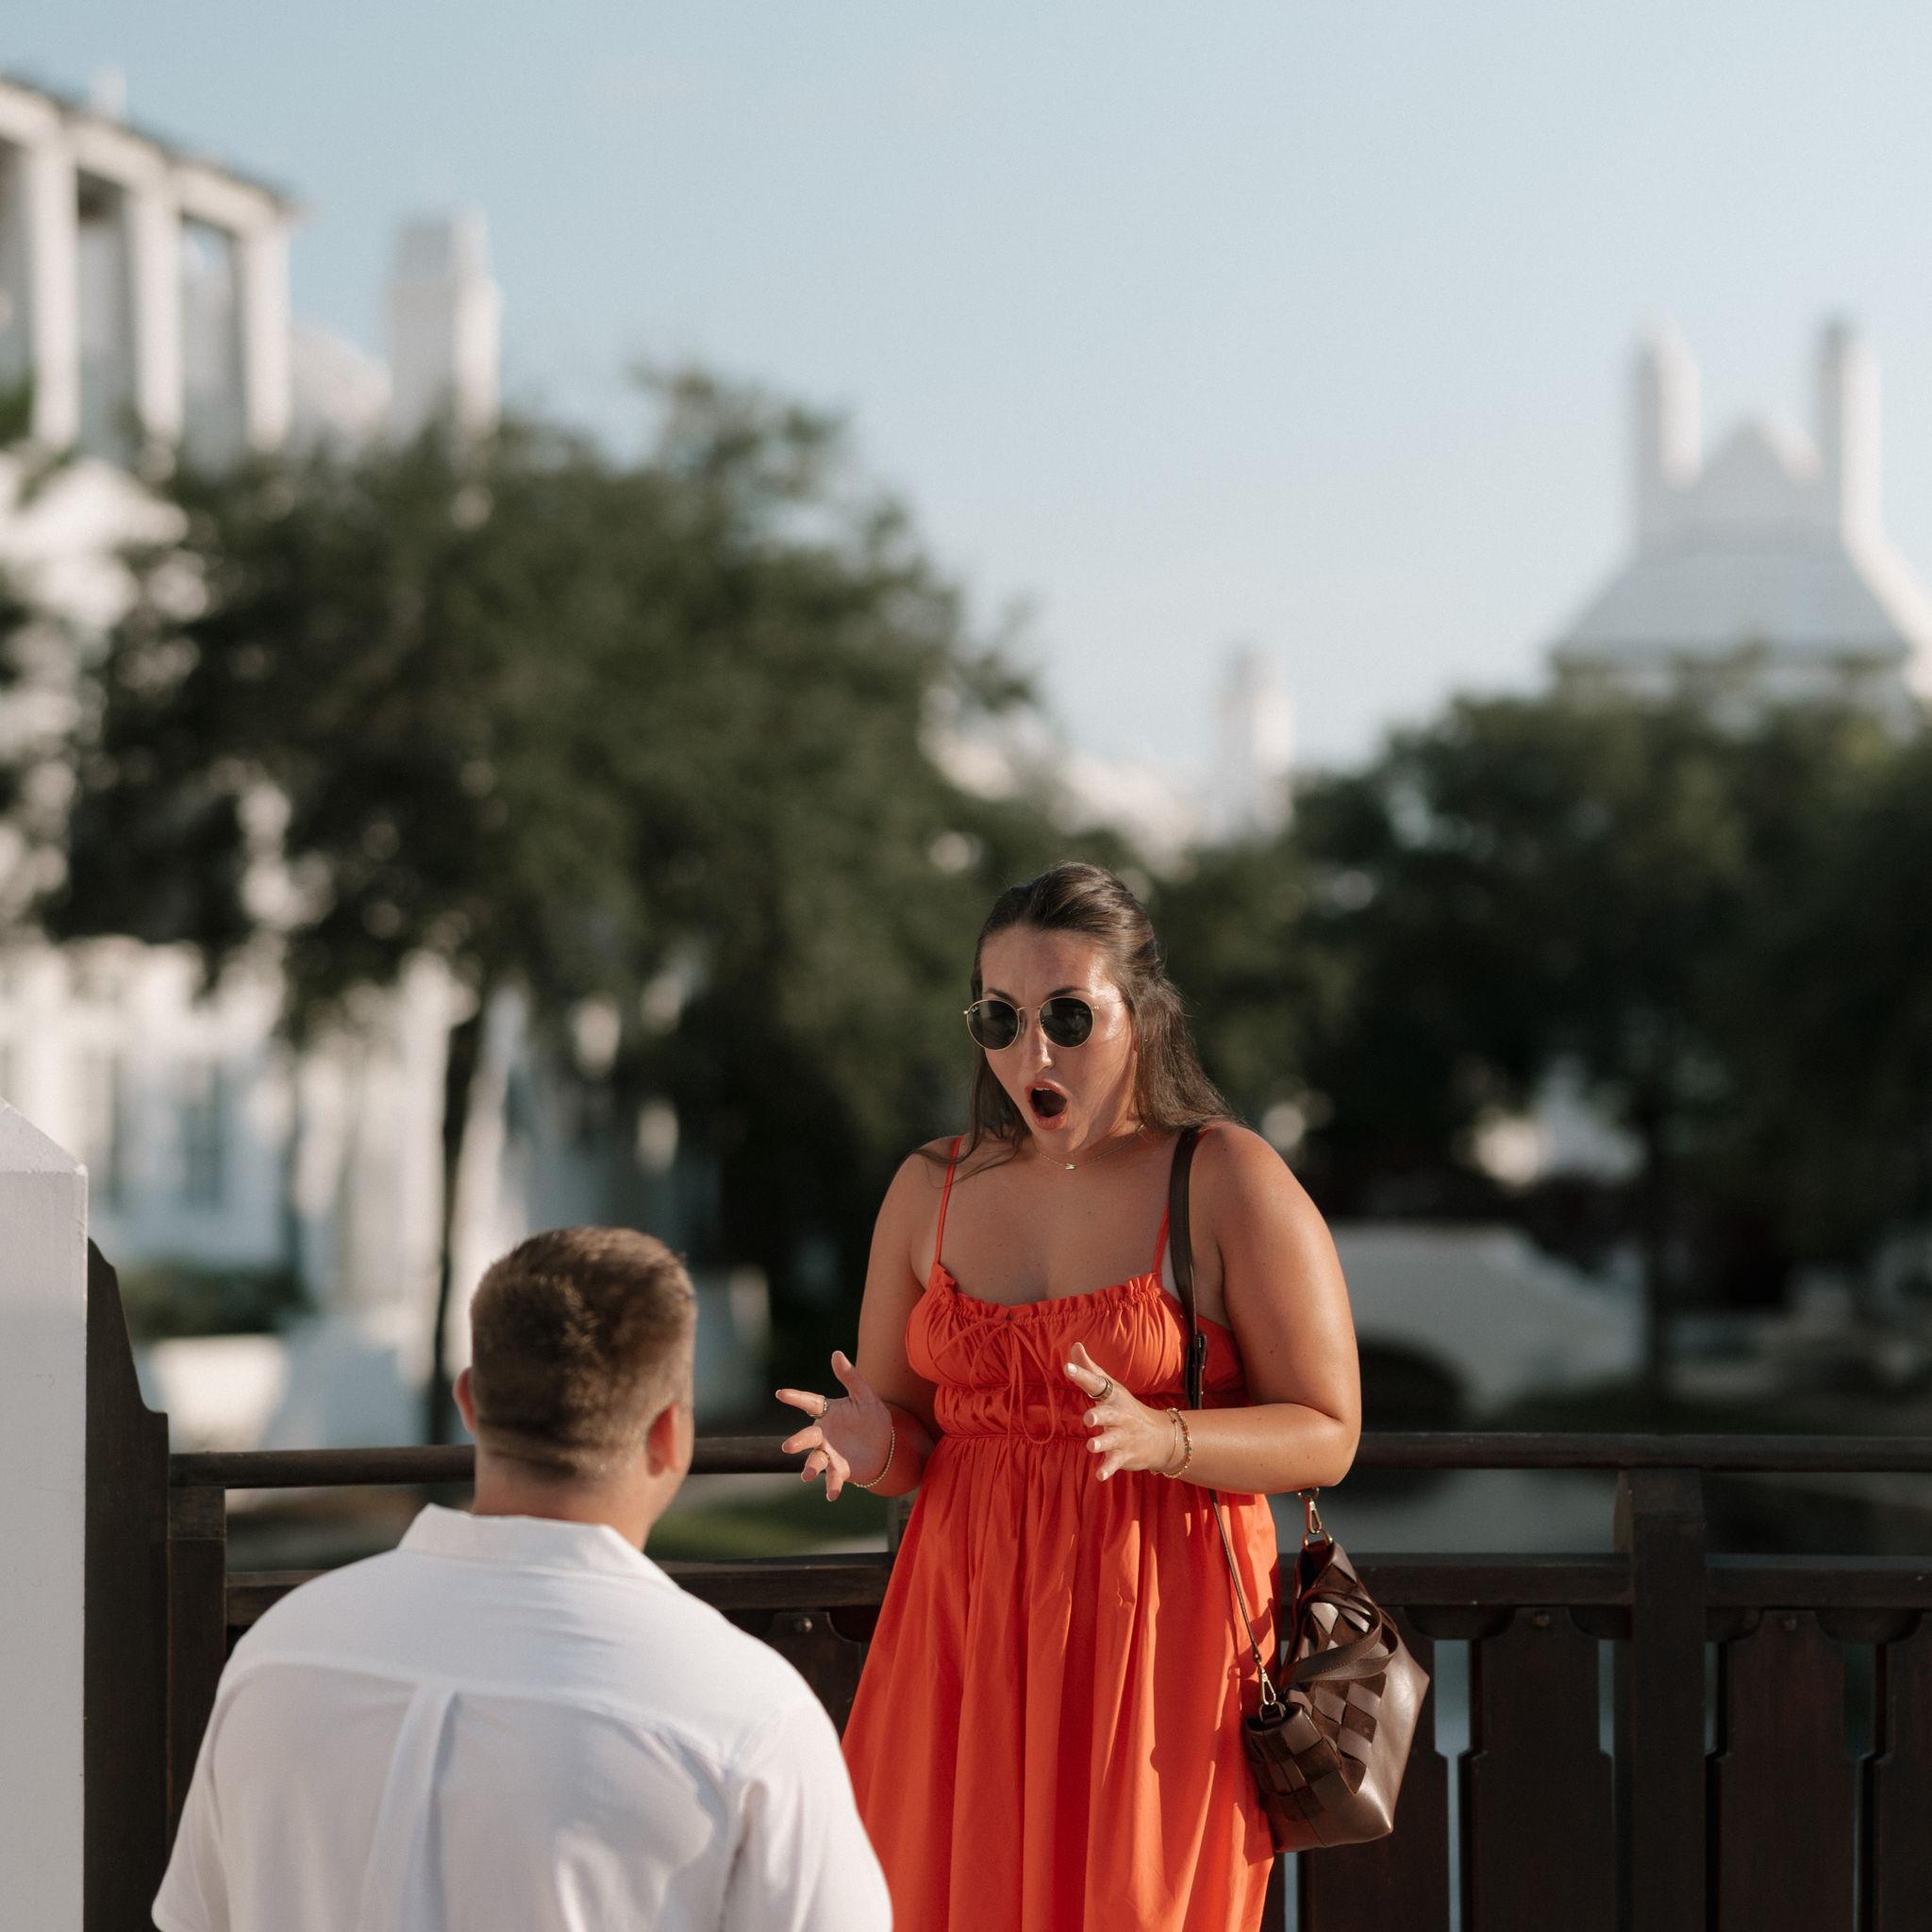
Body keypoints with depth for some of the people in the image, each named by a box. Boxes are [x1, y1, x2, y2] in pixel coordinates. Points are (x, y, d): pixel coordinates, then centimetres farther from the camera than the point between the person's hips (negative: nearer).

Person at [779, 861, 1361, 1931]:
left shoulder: (1230, 1182, -4)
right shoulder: (930, 1190, 10)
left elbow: (1325, 1435, -5)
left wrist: (1158, 1438, -22)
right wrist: (873, 1445, -8)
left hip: (1154, 1626, -4)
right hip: (964, 1626, 4)